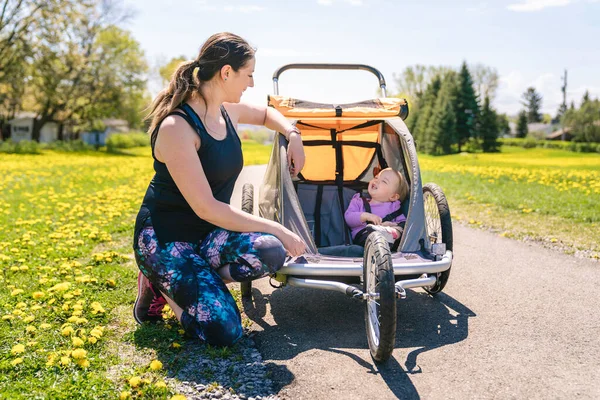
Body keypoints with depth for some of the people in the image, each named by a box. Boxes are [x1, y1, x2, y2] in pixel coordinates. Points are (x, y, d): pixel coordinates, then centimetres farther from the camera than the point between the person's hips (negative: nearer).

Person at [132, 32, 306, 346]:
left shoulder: (229, 111, 2)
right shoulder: (176, 127, -22)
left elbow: (266, 114, 27)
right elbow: (206, 208, -24)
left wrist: (292, 134, 6)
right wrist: (277, 228, -22)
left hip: (209, 234, 7)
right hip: (164, 238, -7)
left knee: (271, 251, -26)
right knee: (223, 331, -24)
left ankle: (185, 282, -1)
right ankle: (161, 284, 4)